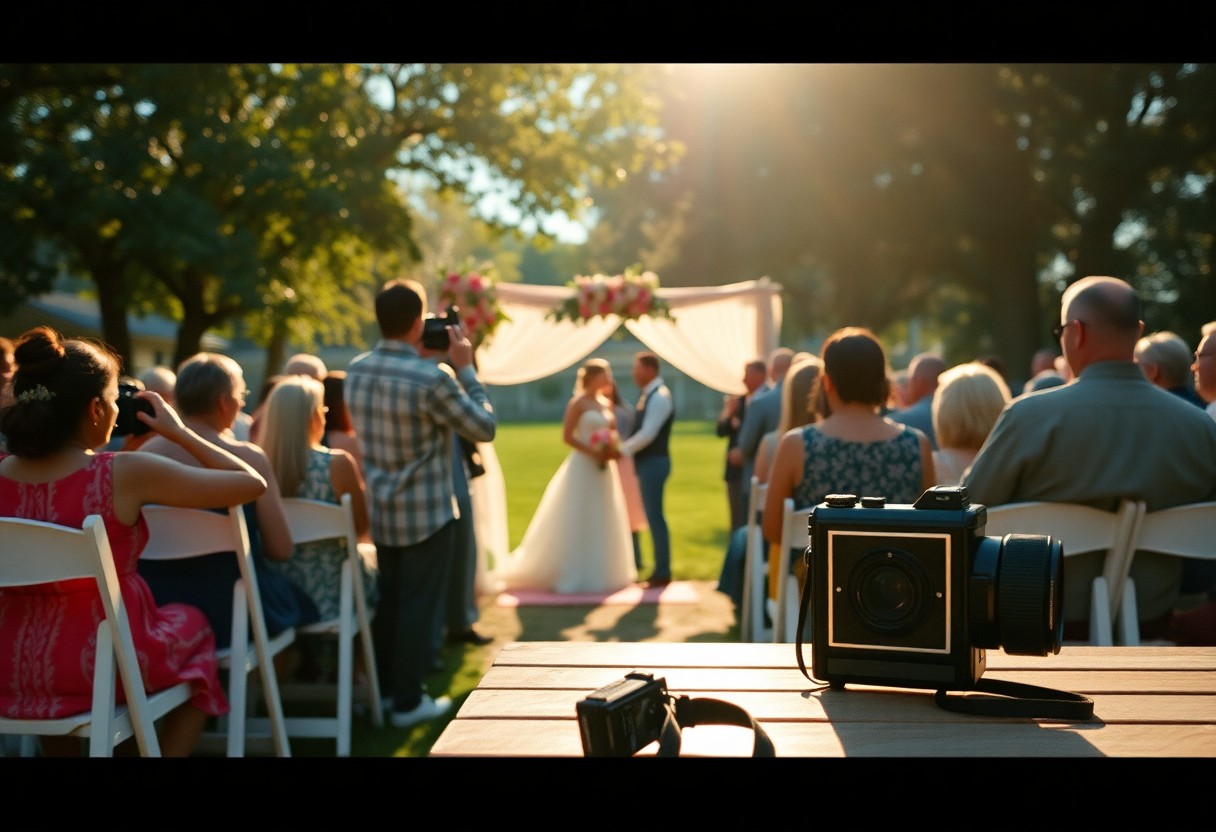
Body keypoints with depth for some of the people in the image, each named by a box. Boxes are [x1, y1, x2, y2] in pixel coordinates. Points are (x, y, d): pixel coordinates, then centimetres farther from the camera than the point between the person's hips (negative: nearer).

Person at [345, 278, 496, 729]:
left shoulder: (356, 369, -2)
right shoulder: (433, 378, -23)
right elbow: (485, 427, -13)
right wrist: (464, 367, -7)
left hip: (379, 510, 7)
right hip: (427, 514, -7)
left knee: (388, 601, 19)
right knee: (419, 605, 5)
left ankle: (384, 688, 30)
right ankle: (408, 701, 13)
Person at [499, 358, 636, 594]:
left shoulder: (606, 403, 11)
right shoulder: (578, 403, -9)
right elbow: (567, 436, -14)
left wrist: (613, 447, -4)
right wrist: (593, 452, -20)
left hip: (603, 469, 8)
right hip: (582, 467, -7)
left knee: (601, 523, 11)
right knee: (576, 522, -3)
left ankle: (598, 573, 20)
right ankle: (571, 575, 4)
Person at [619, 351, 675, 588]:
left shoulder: (659, 397, -15)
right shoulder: (649, 395, 14)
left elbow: (648, 434, -22)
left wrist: (622, 450, -16)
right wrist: (621, 445, 6)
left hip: (653, 462, -10)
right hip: (646, 462, 10)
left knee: (655, 516, -6)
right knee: (653, 516, 12)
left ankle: (662, 573, -1)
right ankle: (660, 570, 18)